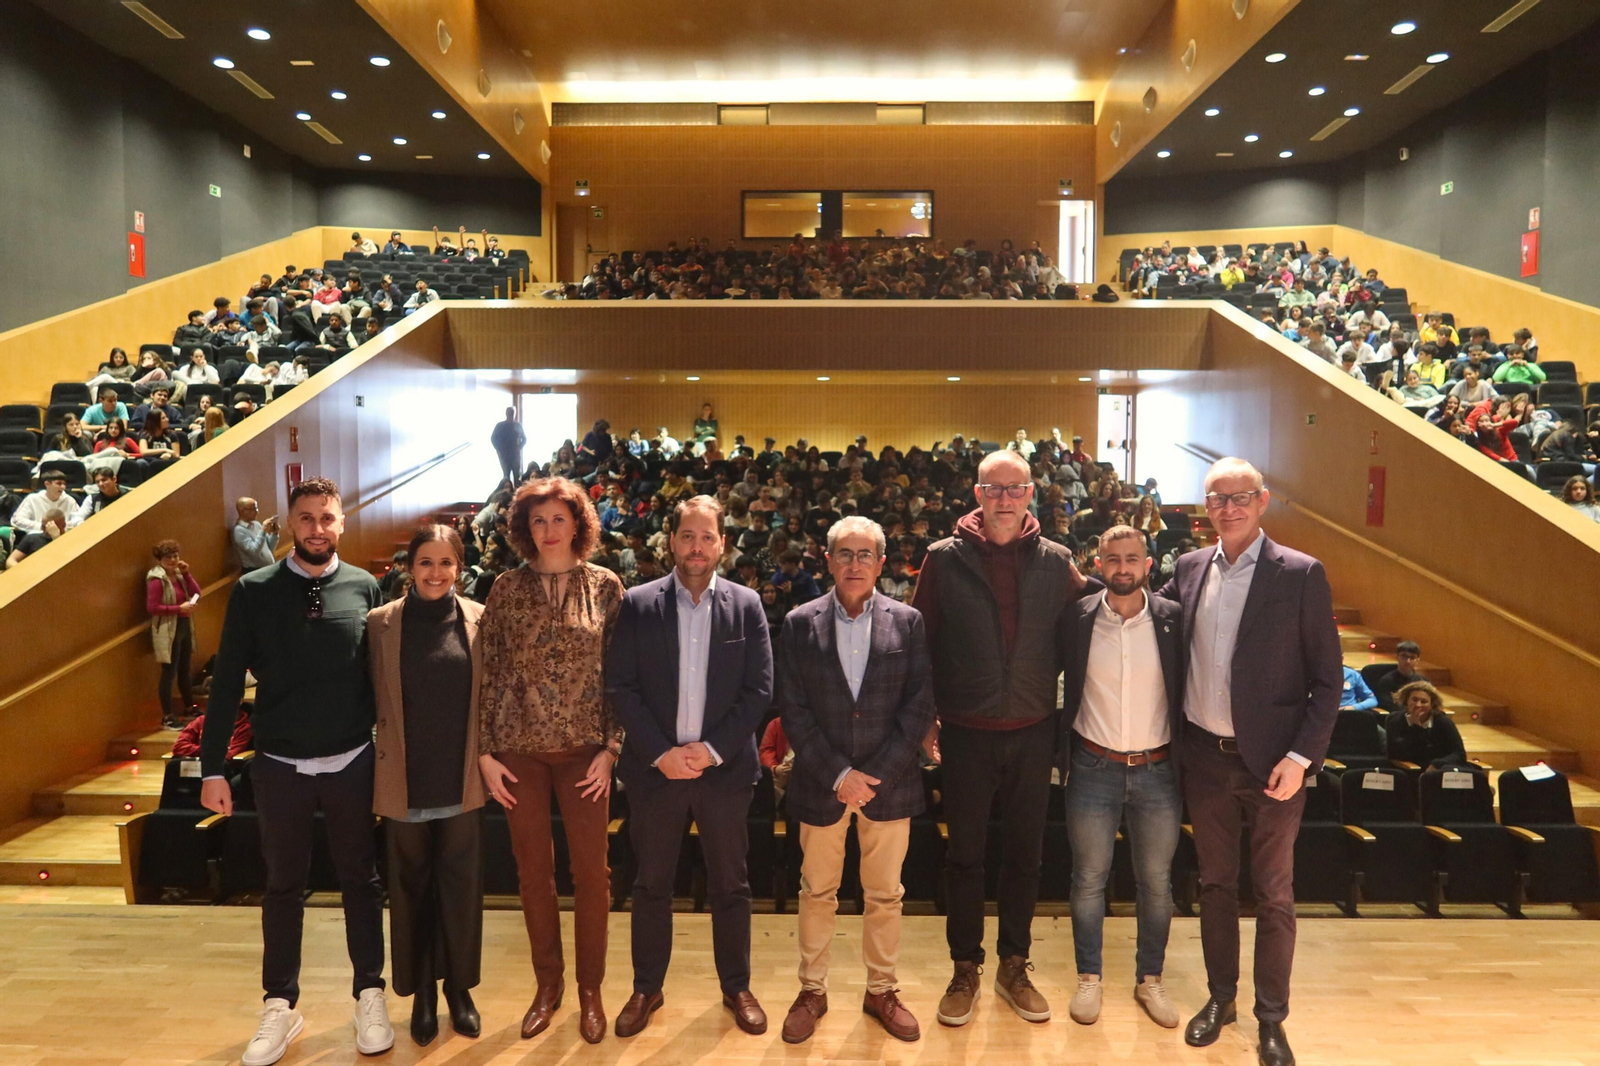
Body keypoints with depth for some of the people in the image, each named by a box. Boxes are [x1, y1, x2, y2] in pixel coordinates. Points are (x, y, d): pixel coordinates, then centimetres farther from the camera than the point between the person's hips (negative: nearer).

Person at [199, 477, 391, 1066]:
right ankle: (280, 1006, 30)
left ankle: (370, 995, 28)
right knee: (283, 886, 14)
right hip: (279, 767, 0)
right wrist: (212, 768, -2)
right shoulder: (253, 591, -3)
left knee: (361, 880, 12)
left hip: (352, 764, 0)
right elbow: (227, 682, -1)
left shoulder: (364, 587, -3)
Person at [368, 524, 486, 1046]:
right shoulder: (381, 622, -4)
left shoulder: (479, 620, -3)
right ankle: (421, 992, 31)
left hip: (461, 780, 0)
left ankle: (459, 987, 30)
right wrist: (384, 765, -1)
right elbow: (374, 701, 0)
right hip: (405, 781, 0)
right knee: (411, 887, 13)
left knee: (460, 885, 11)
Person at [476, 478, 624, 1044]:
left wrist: (611, 749, -5)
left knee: (591, 872, 5)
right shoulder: (507, 588, 0)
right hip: (520, 749, 1)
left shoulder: (605, 586, -2)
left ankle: (590, 988, 25)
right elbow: (488, 674, 2)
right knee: (533, 871, 12)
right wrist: (485, 752, -1)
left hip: (584, 748, -1)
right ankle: (547, 984, 31)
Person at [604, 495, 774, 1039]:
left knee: (730, 886, 12)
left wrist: (713, 749, -11)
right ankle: (646, 988, 31)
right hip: (654, 768, 0)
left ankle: (736, 988, 30)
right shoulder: (637, 604, -2)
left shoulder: (746, 604, 0)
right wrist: (660, 753, -12)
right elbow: (620, 687, -4)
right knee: (652, 885, 13)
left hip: (724, 767, 0)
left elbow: (759, 689, -3)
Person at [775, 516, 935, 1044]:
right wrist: (839, 775, -12)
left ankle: (881, 990, 32)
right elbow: (793, 710, -5)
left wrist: (876, 774, -11)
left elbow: (920, 706, -4)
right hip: (821, 784, 0)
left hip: (889, 784, 1)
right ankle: (812, 990, 31)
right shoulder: (799, 623, -2)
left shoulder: (908, 622, -1)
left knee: (885, 895, 13)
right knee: (817, 893, 13)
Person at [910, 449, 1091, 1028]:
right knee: (966, 854, 10)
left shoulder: (1055, 561, 0)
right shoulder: (946, 558, -6)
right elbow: (919, 638, -2)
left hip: (1032, 731, 2)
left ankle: (1014, 966, 31)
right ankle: (965, 969, 27)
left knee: (1024, 852, 13)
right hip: (966, 732, -2)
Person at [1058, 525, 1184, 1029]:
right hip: (1094, 769, 0)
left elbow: (1190, 689, 1)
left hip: (1158, 771, 1)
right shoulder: (1077, 619, -6)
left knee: (1156, 883, 13)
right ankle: (1089, 978, 28)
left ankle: (1150, 979, 32)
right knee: (1089, 879, 11)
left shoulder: (1174, 619, -4)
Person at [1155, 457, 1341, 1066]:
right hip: (1205, 757, 3)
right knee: (1215, 883, 17)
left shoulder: (1301, 575, -9)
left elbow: (1327, 678, -7)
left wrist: (1300, 756, -14)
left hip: (1271, 761, -3)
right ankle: (1220, 997, 34)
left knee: (1273, 894, 10)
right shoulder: (1190, 569, 2)